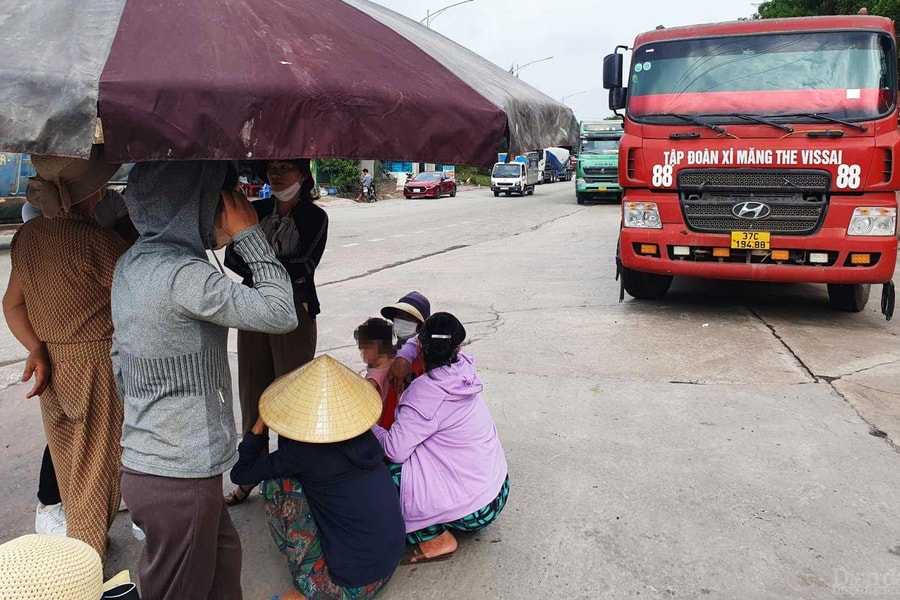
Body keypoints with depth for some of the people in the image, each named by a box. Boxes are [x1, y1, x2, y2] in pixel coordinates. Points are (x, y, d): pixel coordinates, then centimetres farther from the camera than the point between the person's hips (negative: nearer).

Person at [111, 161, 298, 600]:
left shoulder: (131, 264, 6)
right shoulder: (179, 272, -24)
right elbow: (280, 314, -24)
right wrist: (249, 235, -16)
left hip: (143, 461, 9)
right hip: (179, 476, -9)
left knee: (222, 556, 25)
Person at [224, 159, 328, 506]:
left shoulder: (314, 217, -4)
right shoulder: (256, 211, 7)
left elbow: (306, 266, -15)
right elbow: (231, 257, -3)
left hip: (295, 312, -4)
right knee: (253, 393, 11)